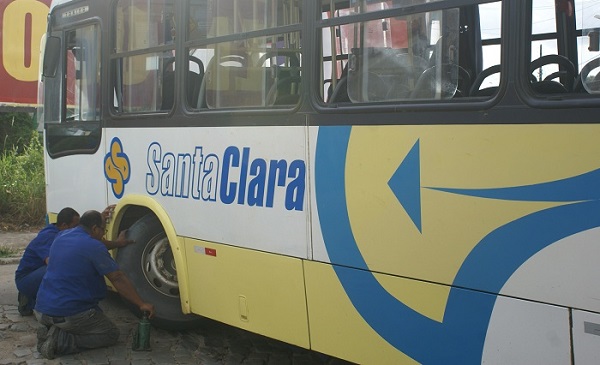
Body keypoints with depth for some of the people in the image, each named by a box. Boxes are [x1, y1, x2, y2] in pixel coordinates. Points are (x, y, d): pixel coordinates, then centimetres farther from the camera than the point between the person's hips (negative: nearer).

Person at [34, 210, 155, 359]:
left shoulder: (61, 237, 9)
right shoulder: (94, 247, -14)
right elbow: (118, 279, -13)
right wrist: (141, 304, -9)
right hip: (70, 315, -8)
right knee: (111, 334, 9)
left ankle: (51, 332, 6)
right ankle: (61, 341, -11)